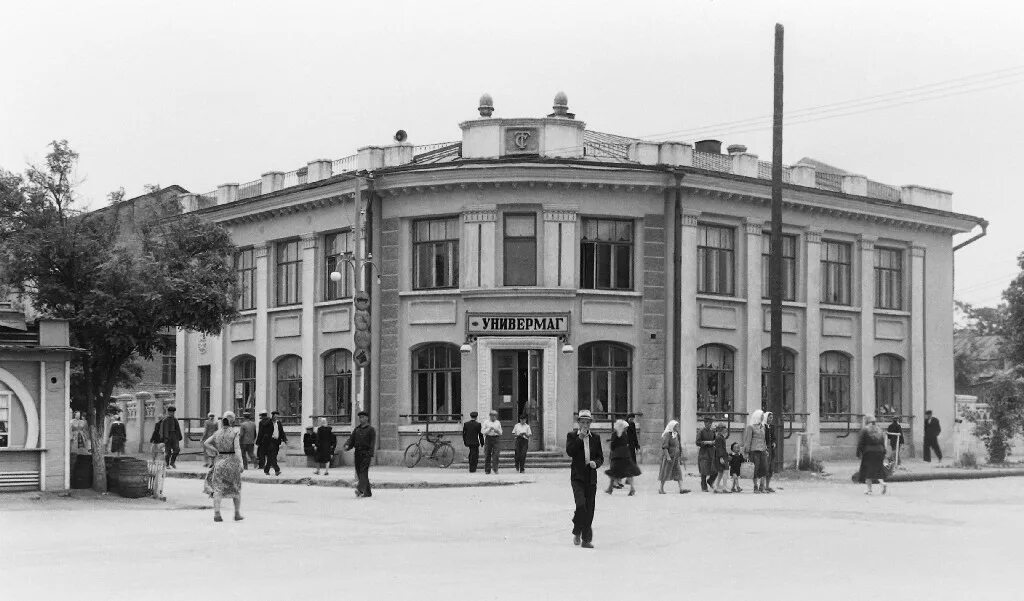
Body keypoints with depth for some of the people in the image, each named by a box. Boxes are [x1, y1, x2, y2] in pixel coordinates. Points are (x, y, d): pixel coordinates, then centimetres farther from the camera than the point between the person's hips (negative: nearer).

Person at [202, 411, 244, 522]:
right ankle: (237, 513, 19)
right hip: (232, 461, -2)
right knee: (236, 488, 14)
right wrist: (241, 463, -18)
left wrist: (215, 453, 6)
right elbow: (237, 448, -17)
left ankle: (217, 514, -9)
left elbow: (206, 443, -1)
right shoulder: (235, 432, -8)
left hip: (220, 461, 2)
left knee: (217, 488, 4)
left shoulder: (217, 433, 3)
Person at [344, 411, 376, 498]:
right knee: (359, 472, 5)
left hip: (366, 453, -6)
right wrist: (347, 445, -10)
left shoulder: (371, 429, 0)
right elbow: (351, 439, 12)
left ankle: (360, 489, -32)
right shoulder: (357, 429, 18)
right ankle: (368, 492, 11)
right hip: (358, 453, 6)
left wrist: (371, 456, -16)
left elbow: (372, 443, -7)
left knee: (363, 471, -18)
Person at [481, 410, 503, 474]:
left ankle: (495, 468, -14)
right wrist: (490, 428, -14)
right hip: (488, 438, -1)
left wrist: (497, 430, -7)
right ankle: (487, 470, 8)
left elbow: (500, 433, 14)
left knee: (496, 454, -13)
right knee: (487, 454, 1)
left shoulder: (498, 423, 14)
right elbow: (484, 432, 0)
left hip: (496, 438, 1)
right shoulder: (486, 422, 6)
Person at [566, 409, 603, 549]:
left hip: (591, 478, 3)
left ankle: (586, 539, 11)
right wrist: (580, 437, -15)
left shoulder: (596, 438, 11)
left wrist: (595, 463, -9)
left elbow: (601, 457, 12)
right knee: (581, 504, -19)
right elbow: (569, 452, -13)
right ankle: (577, 532, 3)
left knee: (589, 509, 3)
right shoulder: (572, 436, 4)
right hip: (577, 476, -3)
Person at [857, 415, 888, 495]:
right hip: (879, 452, 5)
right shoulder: (879, 430, 12)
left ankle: (869, 489, -1)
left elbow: (860, 443, -7)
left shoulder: (864, 430, -4)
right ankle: (882, 483, -12)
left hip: (868, 452, -5)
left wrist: (858, 453, -2)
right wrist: (883, 454, 15)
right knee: (877, 470, 12)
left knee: (867, 471, 1)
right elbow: (883, 443, 12)